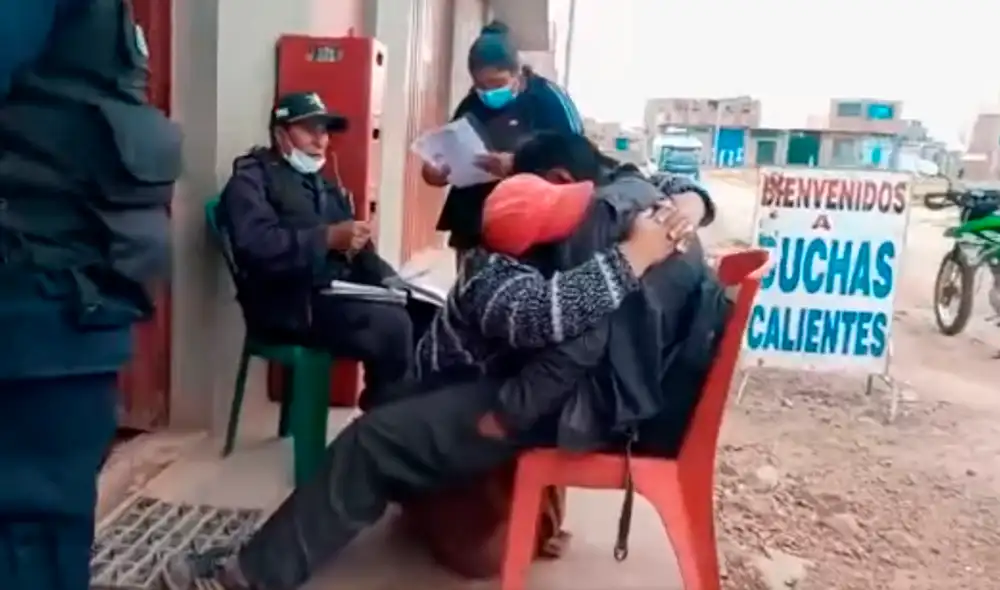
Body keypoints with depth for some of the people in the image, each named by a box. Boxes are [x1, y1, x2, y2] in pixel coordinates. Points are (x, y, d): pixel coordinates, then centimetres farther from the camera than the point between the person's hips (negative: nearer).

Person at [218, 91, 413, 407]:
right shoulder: (252, 180, 1)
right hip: (290, 305, -7)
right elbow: (257, 246, -18)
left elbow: (354, 249, 19)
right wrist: (327, 237, -23)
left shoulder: (325, 185, 24)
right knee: (393, 326, -28)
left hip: (338, 293, 8)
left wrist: (388, 279, 0)